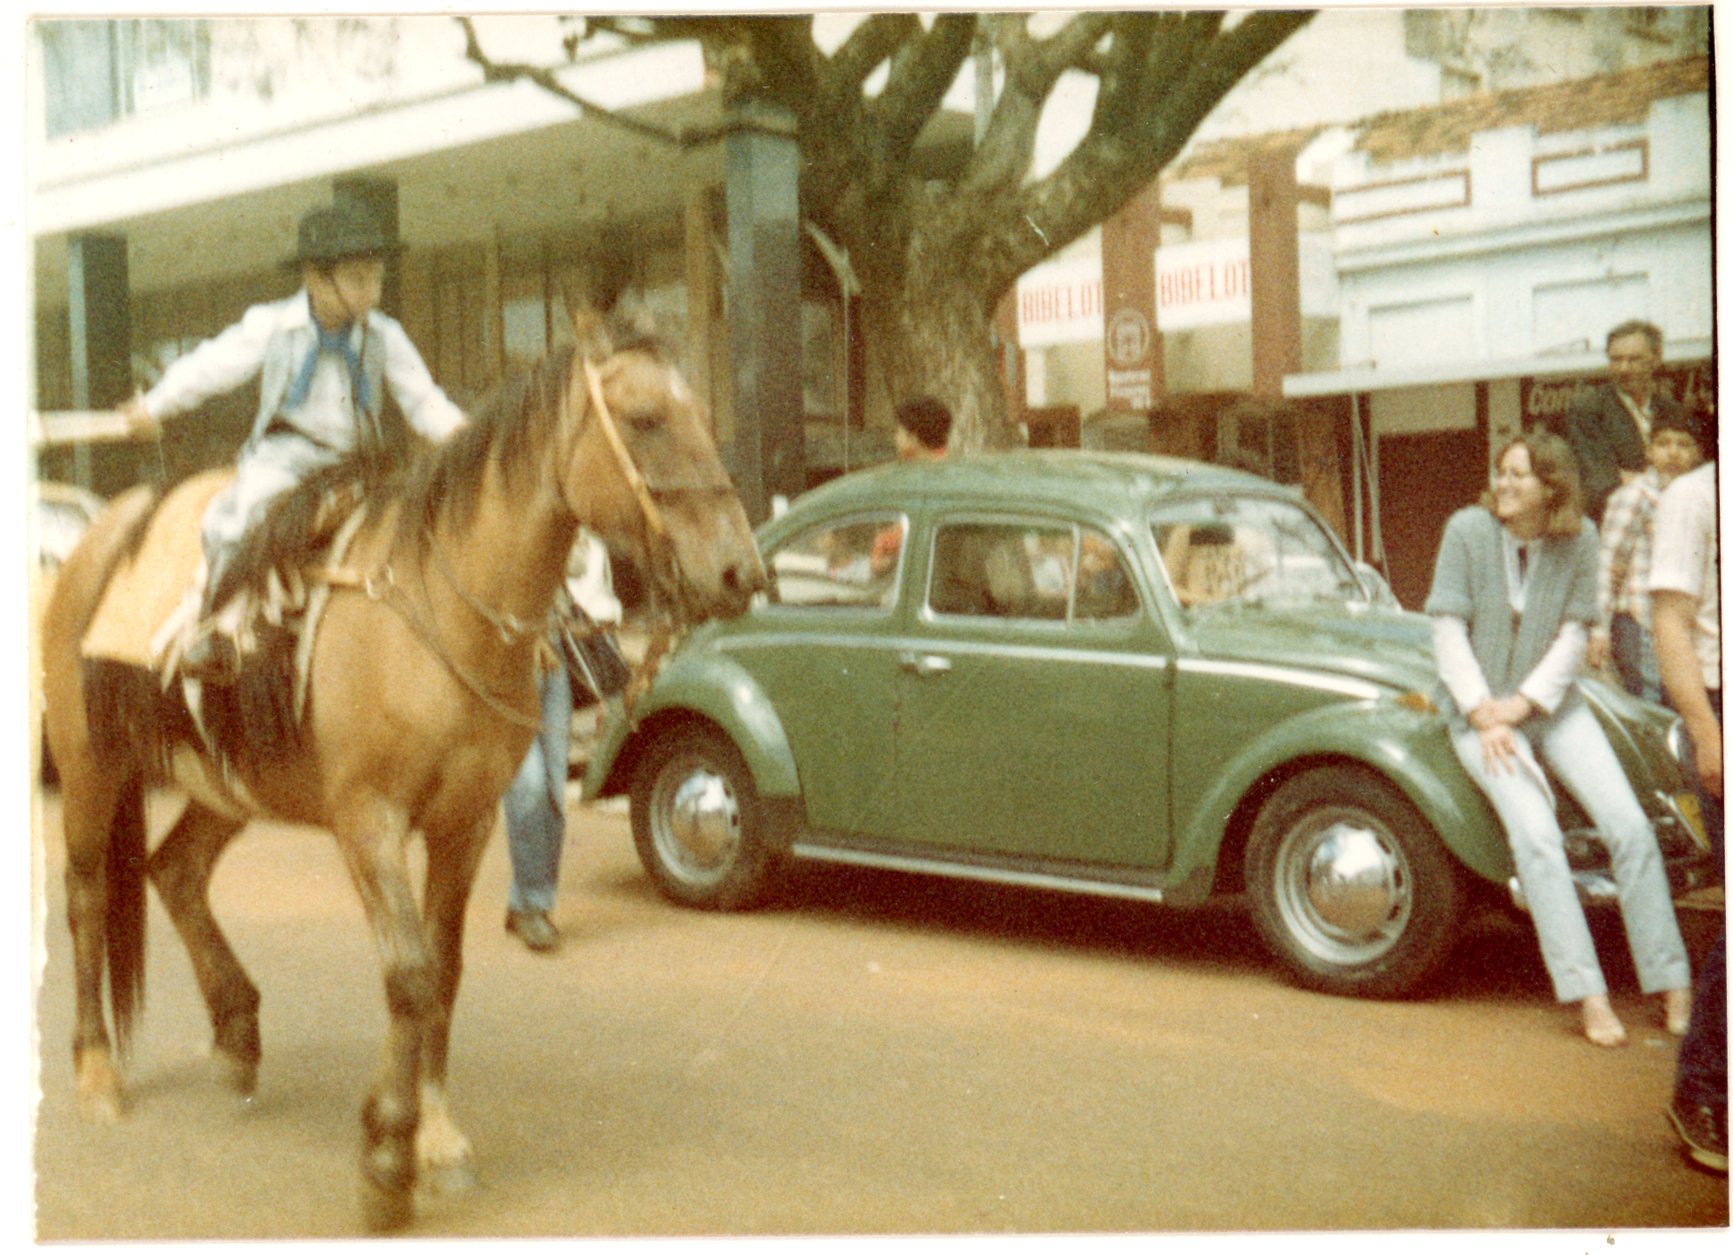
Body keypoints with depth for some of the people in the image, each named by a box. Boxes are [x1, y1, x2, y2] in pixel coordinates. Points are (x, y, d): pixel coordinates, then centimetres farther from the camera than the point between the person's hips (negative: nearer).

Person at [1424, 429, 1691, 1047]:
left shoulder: (1577, 539, -2)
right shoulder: (1468, 529, -10)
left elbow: (1573, 636, -1)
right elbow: (1448, 630, -9)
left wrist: (1522, 705, -12)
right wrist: (1485, 717, -15)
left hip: (1552, 706, 3)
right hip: (1479, 709, -3)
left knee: (1630, 825, -10)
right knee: (1535, 833, -23)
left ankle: (1673, 987, -1)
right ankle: (1589, 997, -21)